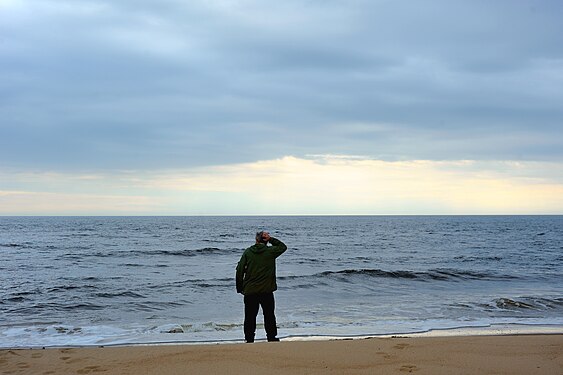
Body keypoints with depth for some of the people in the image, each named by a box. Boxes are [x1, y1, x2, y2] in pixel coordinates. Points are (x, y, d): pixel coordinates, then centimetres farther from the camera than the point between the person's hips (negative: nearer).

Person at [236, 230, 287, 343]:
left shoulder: (248, 252, 0)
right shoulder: (270, 251, -3)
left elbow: (239, 270, -2)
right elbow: (283, 246, 17)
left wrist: (240, 288, 6)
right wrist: (271, 239, 8)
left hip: (249, 291, 1)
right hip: (266, 290, -1)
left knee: (250, 317, 8)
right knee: (269, 315, 11)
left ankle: (249, 339, 10)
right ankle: (272, 337, 13)